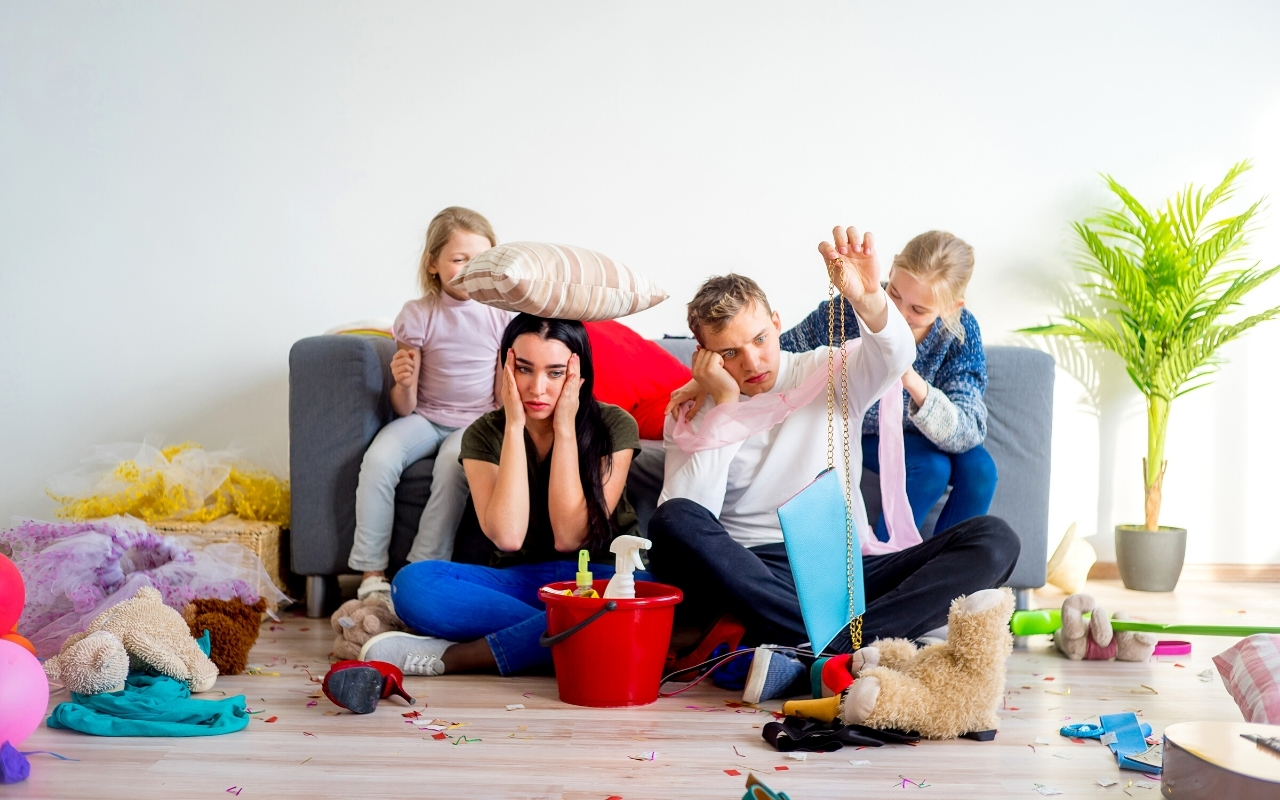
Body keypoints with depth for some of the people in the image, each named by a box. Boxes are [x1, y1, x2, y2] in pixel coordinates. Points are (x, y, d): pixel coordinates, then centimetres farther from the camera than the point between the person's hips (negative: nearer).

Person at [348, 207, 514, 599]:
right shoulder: (418, 315, -2)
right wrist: (403, 384, -26)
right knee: (379, 458, -28)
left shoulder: (501, 314, 0)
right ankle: (372, 575, -21)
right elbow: (404, 408, -3)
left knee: (452, 464, -34)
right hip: (425, 417, 1)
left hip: (477, 421, -1)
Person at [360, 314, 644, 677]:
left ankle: (452, 657, -28)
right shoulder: (485, 434, -2)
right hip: (518, 583, 1)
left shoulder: (614, 427, -6)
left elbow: (569, 537, -15)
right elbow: (507, 537, -18)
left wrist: (564, 426, -17)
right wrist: (515, 425, -17)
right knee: (412, 582, -25)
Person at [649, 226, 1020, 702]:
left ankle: (808, 654, -36)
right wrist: (724, 406, -8)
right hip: (755, 581, -2)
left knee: (994, 540, -19)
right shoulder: (692, 415, 10)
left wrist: (869, 299, -32)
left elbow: (894, 357, -11)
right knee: (673, 524, -31)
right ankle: (854, 651, -39)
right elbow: (684, 516, -8)